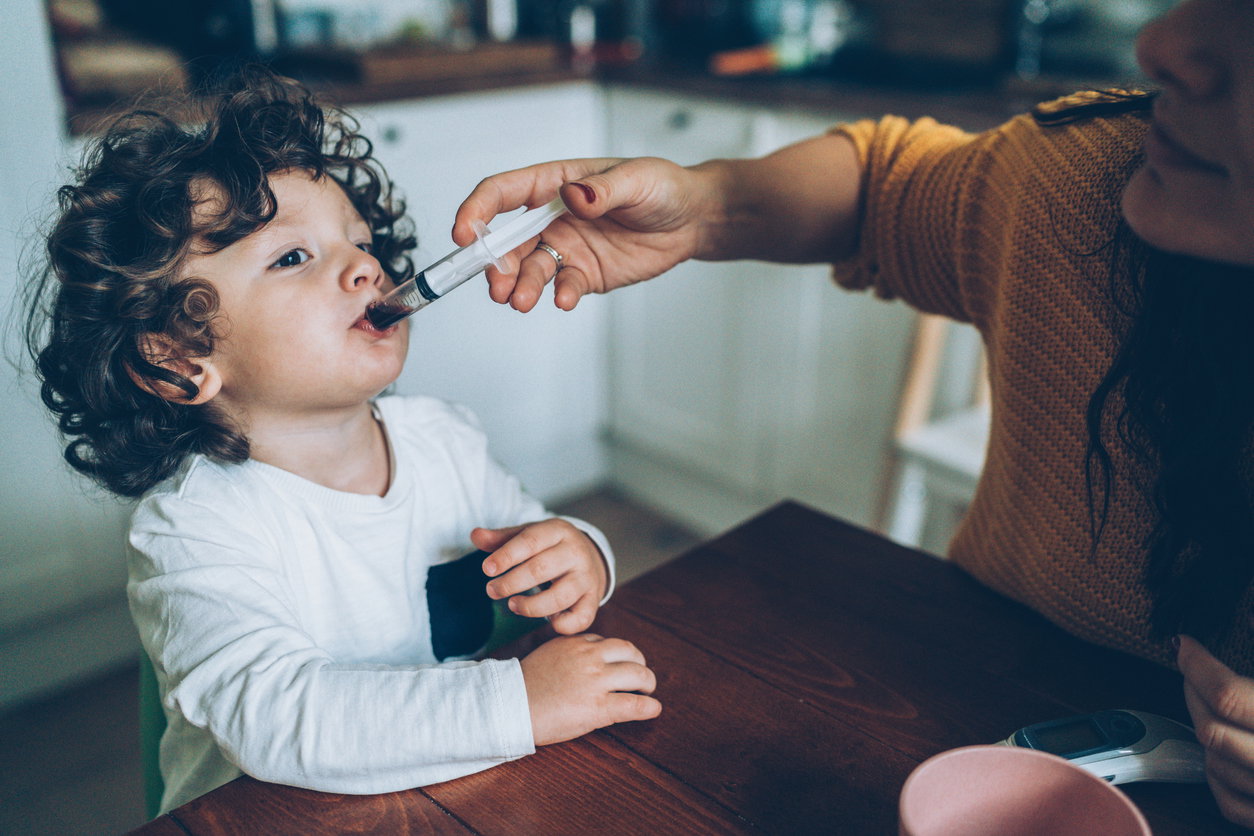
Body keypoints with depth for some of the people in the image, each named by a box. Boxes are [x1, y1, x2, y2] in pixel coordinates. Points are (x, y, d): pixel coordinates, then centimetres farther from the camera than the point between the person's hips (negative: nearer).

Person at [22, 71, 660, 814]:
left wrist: (580, 558, -14)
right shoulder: (197, 527, -18)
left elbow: (536, 548, 10)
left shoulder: (446, 440, -1)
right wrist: (515, 701, -35)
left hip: (463, 791, 5)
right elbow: (274, 717, -30)